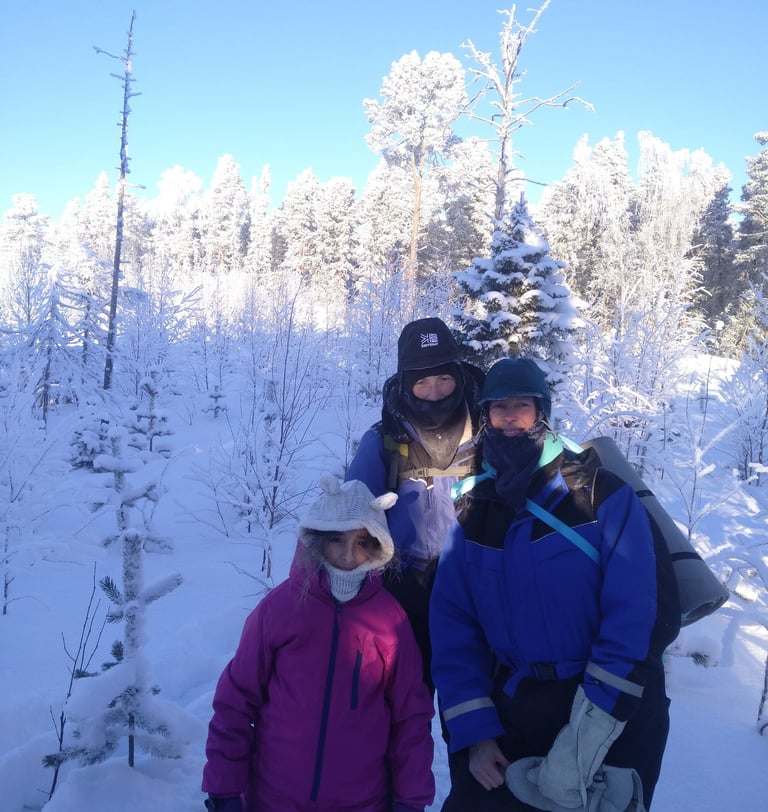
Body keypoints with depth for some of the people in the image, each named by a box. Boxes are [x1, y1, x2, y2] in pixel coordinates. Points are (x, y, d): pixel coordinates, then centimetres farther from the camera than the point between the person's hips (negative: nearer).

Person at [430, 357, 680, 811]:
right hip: (512, 713, 3)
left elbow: (638, 618, -17)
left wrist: (586, 738, -20)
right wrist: (475, 732, -10)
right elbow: (453, 627, -1)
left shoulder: (603, 495, -11)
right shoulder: (475, 515, 0)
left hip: (614, 719, -3)